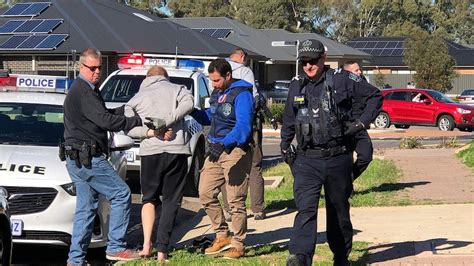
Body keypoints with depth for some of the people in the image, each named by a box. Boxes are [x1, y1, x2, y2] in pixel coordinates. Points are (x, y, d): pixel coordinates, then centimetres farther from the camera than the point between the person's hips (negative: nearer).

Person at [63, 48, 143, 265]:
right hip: (88, 158, -11)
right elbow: (106, 121, -23)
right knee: (121, 194, -6)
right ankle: (115, 247, -3)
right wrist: (139, 121, -19)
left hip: (77, 159, 11)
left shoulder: (88, 90, 18)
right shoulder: (83, 92, -16)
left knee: (86, 207, 11)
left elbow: (104, 114, 20)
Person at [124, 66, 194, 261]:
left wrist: (151, 132, -7)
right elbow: (188, 104, -9)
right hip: (177, 150, -1)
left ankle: (147, 245, 0)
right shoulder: (177, 89, 13)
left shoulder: (136, 98, 15)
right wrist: (166, 122, -11)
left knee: (149, 199, 16)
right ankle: (162, 250, -3)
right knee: (171, 202, 6)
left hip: (150, 152, 1)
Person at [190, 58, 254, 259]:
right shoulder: (217, 94, 16)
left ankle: (237, 244, 6)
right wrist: (193, 112, 6)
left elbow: (243, 126, -23)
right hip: (216, 150, 9)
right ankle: (222, 236, 21)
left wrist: (223, 144, -35)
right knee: (205, 194, 8)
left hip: (235, 150, -9)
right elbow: (210, 118, 26)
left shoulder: (241, 94, -12)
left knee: (235, 201, -4)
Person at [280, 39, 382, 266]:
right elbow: (288, 120, 24)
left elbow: (375, 96, 4)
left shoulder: (342, 80, -3)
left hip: (338, 159, -1)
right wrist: (285, 146, 22)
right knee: (305, 209, -16)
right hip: (307, 160, 1)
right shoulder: (296, 87, 9)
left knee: (339, 211, 12)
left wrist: (361, 123, -4)